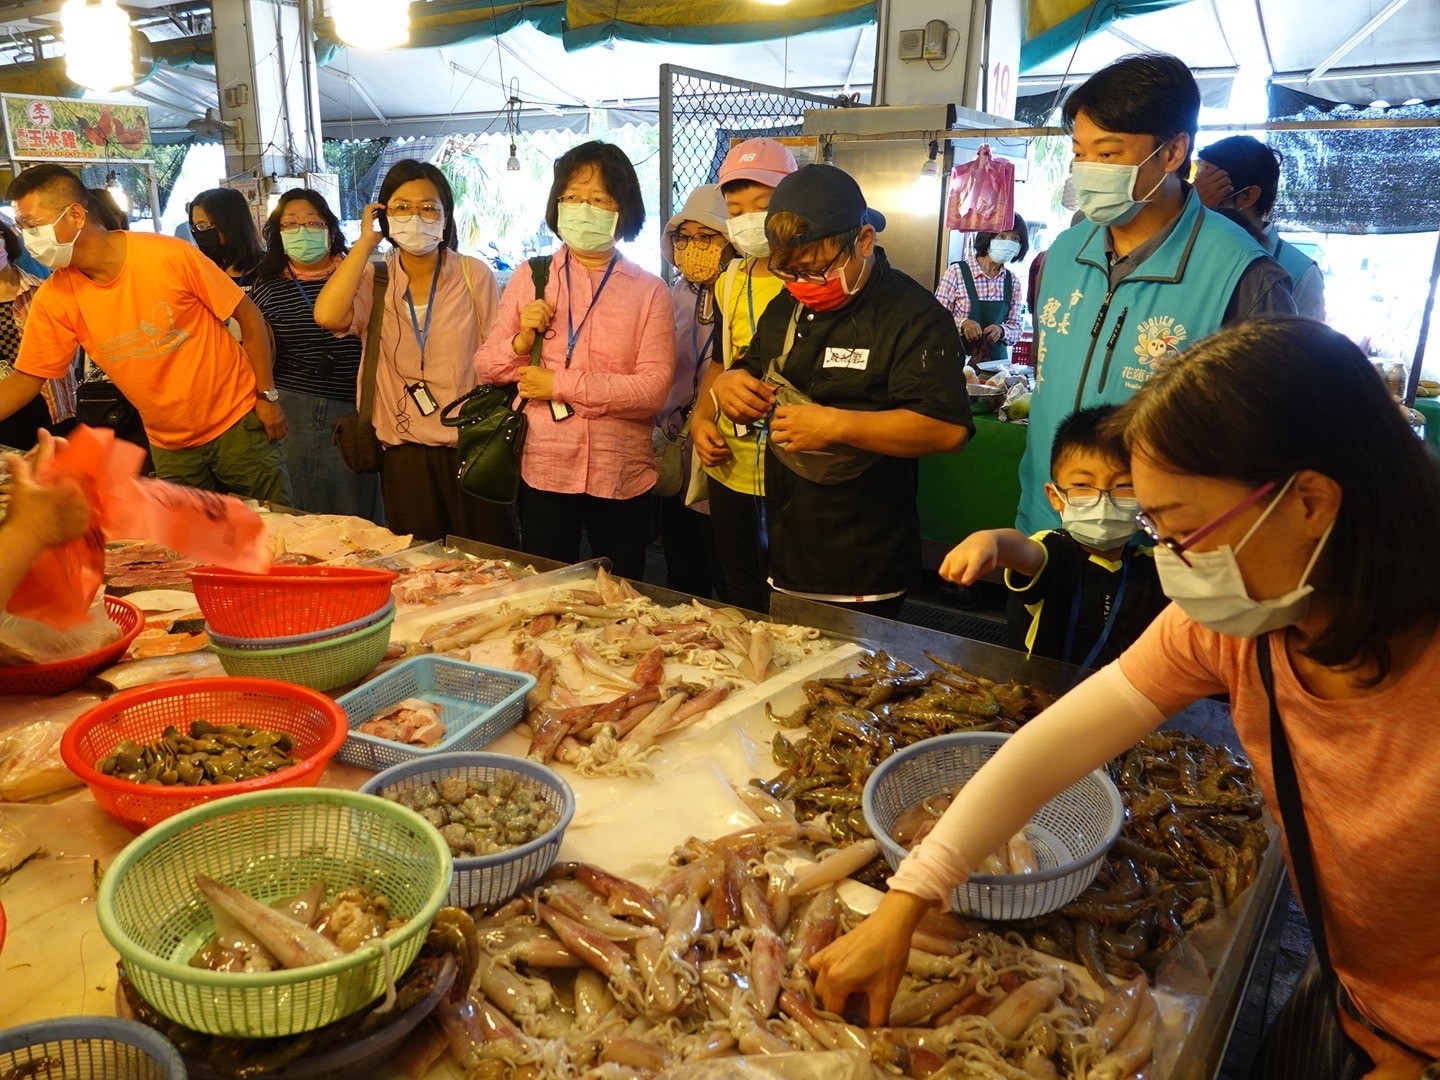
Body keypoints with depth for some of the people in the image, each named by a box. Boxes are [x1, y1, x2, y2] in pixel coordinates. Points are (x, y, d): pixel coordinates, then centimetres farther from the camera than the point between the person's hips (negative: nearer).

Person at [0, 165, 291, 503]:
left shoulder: (170, 255, -17)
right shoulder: (54, 299, -6)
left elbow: (248, 316, -9)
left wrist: (268, 395, -9)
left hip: (237, 421, -3)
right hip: (169, 446, 4)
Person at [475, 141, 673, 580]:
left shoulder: (649, 291, 0)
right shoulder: (528, 278, 6)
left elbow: (654, 387, -11)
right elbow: (484, 367, 8)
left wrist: (560, 384, -13)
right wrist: (521, 342, -13)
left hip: (621, 475, -1)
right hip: (543, 468, 1)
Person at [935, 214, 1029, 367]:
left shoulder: (1013, 282, 8)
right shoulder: (957, 271, -5)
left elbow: (1017, 328, 9)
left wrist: (1001, 331, -12)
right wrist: (962, 323, -22)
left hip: (995, 360, 3)